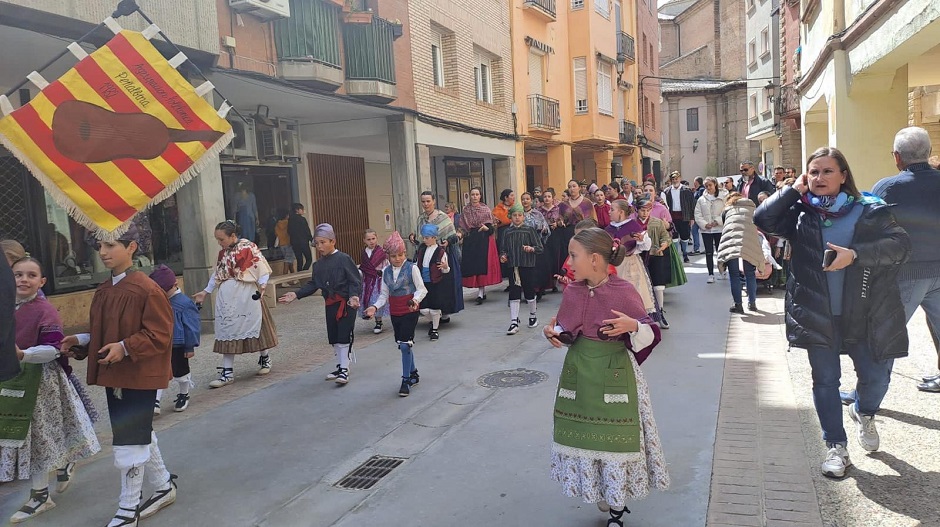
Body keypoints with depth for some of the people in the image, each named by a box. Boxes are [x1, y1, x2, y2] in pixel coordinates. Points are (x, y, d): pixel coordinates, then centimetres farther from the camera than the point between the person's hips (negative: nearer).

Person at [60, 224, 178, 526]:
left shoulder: (146, 289, -18)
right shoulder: (104, 291, 8)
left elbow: (159, 336, -18)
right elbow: (101, 333, 17)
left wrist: (125, 348, -29)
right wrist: (81, 341, 0)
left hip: (140, 376, -9)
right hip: (113, 375, 9)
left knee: (129, 440, -1)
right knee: (140, 434, 19)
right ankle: (164, 486, 36)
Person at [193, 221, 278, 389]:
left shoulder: (248, 247, -10)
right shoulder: (222, 252, 11)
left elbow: (263, 268, -11)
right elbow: (217, 274, 20)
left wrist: (262, 285, -23)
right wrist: (206, 292, 19)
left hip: (246, 296, -6)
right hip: (226, 298, 6)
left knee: (255, 326, 6)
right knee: (227, 331, 5)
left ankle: (265, 358, 30)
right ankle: (227, 372, 10)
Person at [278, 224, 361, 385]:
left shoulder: (343, 259, -11)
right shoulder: (318, 264, 9)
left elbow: (355, 281, -13)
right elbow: (313, 284, 13)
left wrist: (354, 296, -28)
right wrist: (296, 295, 3)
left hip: (346, 303, -7)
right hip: (330, 304, 7)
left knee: (344, 337, -5)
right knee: (333, 338, 13)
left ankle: (344, 370, 3)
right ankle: (339, 367, 27)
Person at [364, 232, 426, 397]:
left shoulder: (412, 268, -9)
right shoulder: (386, 271, 5)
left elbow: (421, 289, -9)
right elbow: (384, 294, 8)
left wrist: (415, 300, -28)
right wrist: (375, 306, -8)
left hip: (410, 311, -5)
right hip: (395, 313, 5)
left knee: (405, 345, -10)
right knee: (403, 345, 14)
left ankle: (406, 380, 1)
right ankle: (413, 373, 33)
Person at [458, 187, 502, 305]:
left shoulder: (486, 209, 4)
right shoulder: (466, 210, 9)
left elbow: (492, 227, 2)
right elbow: (463, 227, 11)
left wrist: (487, 228, -17)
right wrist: (460, 234, -5)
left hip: (484, 239, -2)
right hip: (471, 240, 2)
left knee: (483, 263, -10)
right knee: (473, 264, 0)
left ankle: (481, 293, -12)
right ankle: (482, 292, 11)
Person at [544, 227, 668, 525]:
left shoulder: (624, 292, -16)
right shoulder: (572, 292, -1)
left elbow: (649, 336, -12)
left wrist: (633, 326, -32)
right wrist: (553, 333, -11)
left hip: (612, 375, -5)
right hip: (578, 372, 5)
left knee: (614, 437, 3)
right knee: (583, 434, 13)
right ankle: (603, 494, 37)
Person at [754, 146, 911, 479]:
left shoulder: (871, 211, -1)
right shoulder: (800, 213, 3)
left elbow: (901, 245, -12)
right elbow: (762, 219, -12)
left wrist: (855, 254, -25)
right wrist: (794, 190, -8)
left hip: (866, 316, 0)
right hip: (817, 316, 1)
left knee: (876, 377, 5)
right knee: (825, 380, 7)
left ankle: (864, 413, 40)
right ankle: (836, 447, 22)